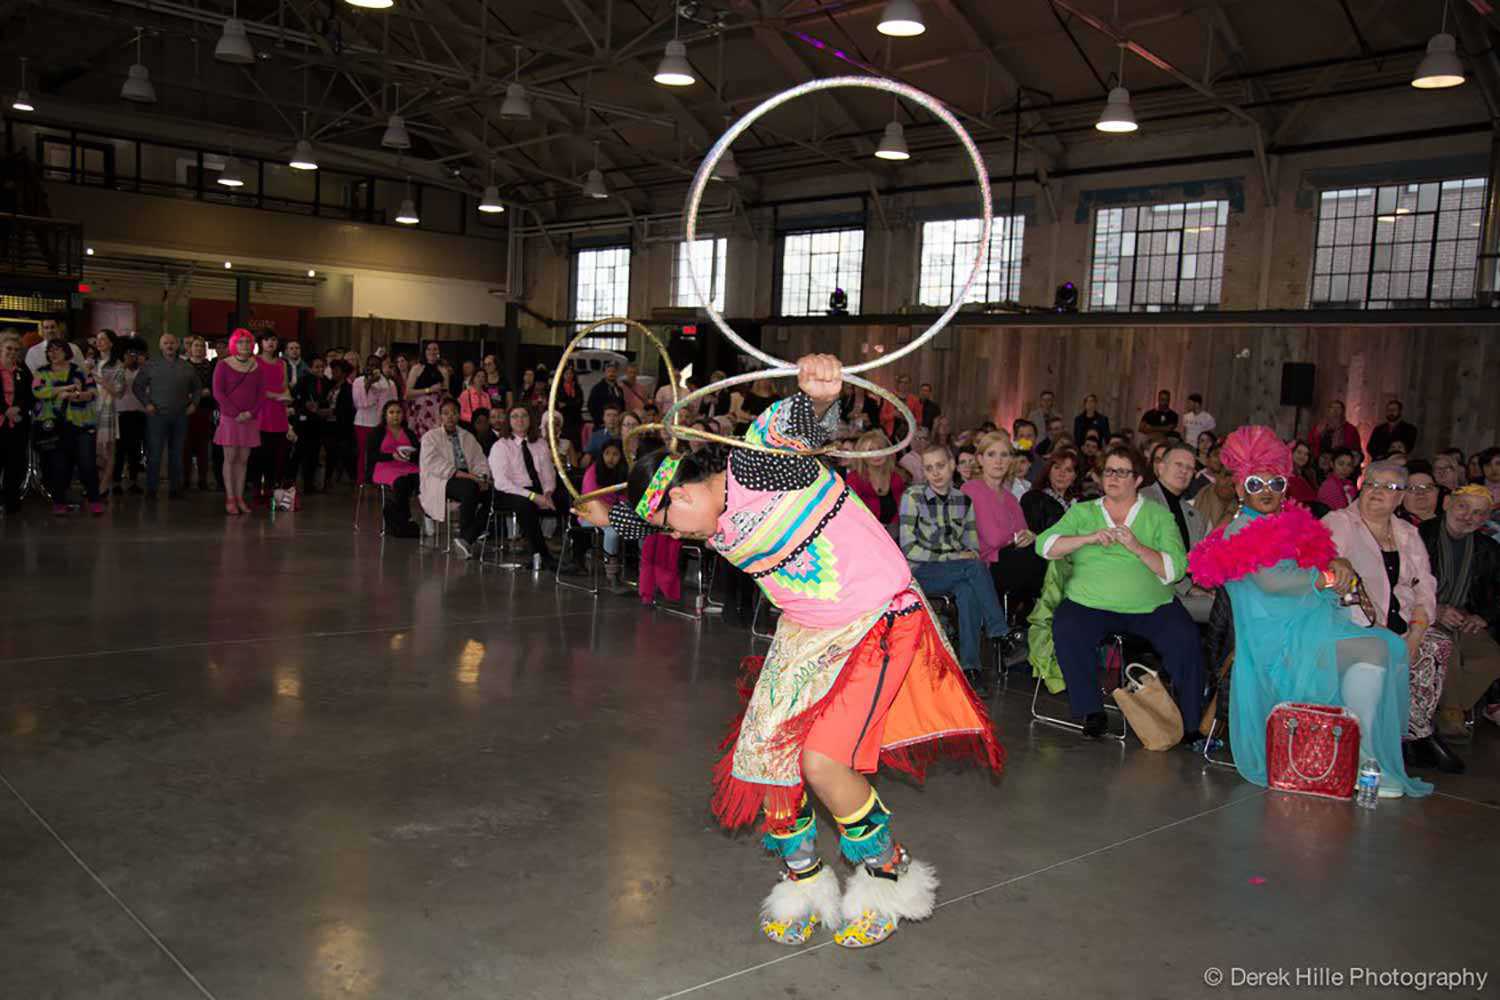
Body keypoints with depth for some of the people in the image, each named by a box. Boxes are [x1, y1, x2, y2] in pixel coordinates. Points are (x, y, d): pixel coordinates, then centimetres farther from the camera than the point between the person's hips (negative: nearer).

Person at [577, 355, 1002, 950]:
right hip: (806, 633, 9)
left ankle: (888, 872, 10)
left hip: (880, 622, -8)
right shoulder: (715, 526, 4)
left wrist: (817, 394, -63)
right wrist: (608, 516, 41)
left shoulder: (757, 462, -21)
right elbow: (646, 513, 26)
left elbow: (800, 422, -42)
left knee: (822, 761, -17)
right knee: (769, 755, 3)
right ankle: (803, 879, 27)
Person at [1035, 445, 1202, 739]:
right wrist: (1089, 538, -14)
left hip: (1151, 606, 0)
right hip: (1090, 603, 0)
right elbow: (1044, 545, -2)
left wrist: (1137, 547, -18)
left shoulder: (1159, 515, 9)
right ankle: (1091, 712, -9)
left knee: (1186, 640, -23)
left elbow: (1176, 569, -4)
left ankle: (1189, 722, -1)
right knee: (1066, 630, -28)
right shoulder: (1082, 512, 13)